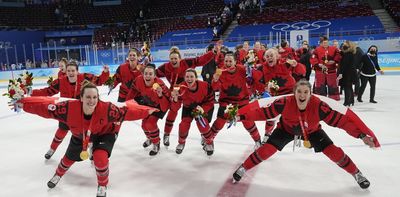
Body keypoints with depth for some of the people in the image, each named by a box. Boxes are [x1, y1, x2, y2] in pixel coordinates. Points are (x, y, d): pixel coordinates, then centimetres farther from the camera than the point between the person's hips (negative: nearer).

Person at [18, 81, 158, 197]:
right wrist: (24, 103, -29)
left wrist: (146, 111, -34)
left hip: (105, 133, -3)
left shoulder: (106, 109, -41)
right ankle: (58, 175, 61)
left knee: (100, 157, -24)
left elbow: (127, 111, -34)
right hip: (79, 135, 3)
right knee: (70, 157, 23)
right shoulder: (69, 108, -37)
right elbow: (46, 106, -29)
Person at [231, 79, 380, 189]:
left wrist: (362, 135, -36)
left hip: (312, 130, 1)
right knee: (266, 150, -12)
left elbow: (343, 119, -31)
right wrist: (242, 116, -33)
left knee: (333, 152, -8)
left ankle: (357, 174, 20)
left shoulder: (319, 105, -36)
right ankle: (242, 169, 11)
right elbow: (264, 111, -27)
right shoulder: (284, 102, -36)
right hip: (287, 128, 0)